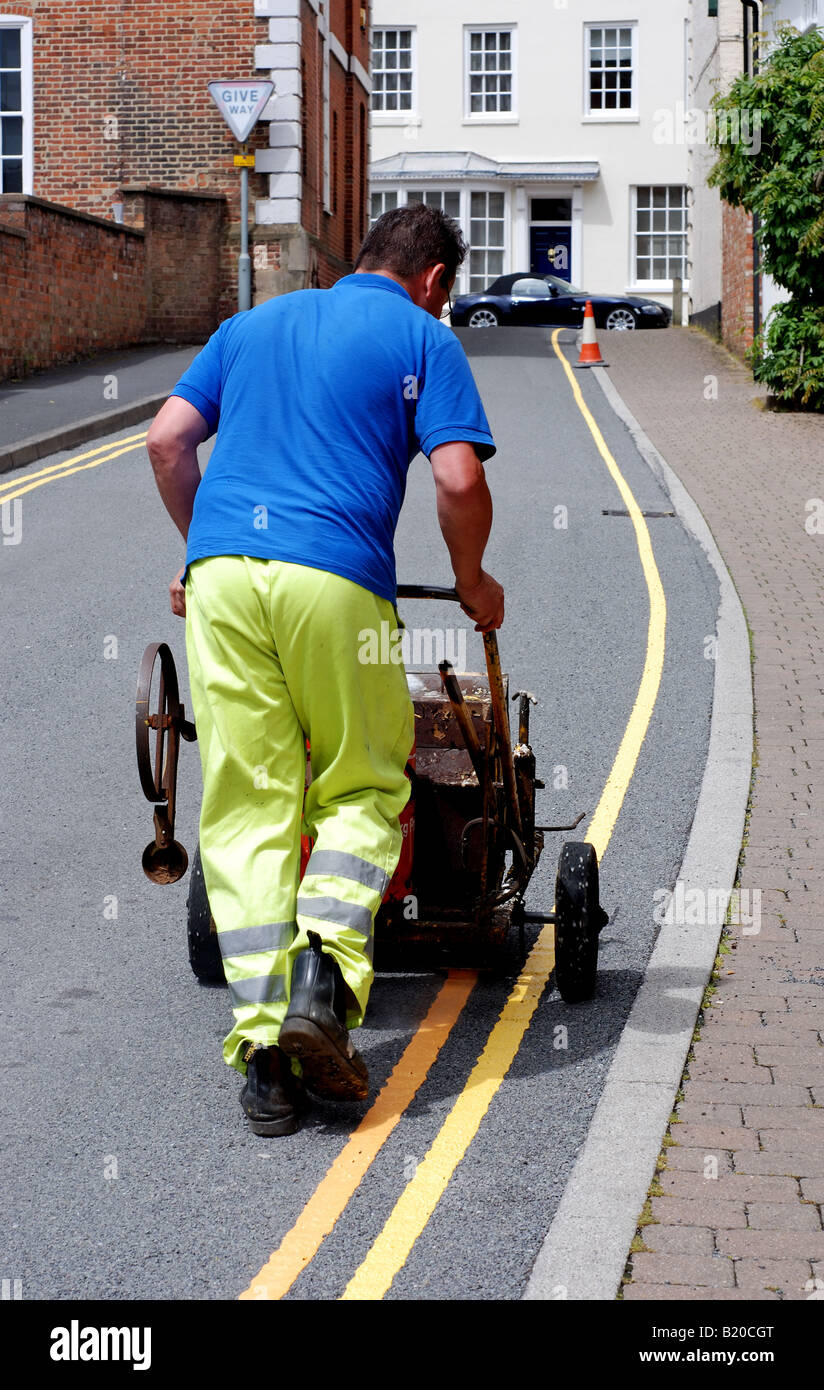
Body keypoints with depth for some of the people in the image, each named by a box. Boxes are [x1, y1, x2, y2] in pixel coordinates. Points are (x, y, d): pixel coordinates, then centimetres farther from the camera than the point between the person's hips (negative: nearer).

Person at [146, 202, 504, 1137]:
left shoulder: (253, 323, 25)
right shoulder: (422, 337, 11)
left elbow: (167, 441, 18)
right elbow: (459, 480, -1)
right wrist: (472, 583, 15)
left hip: (222, 571, 4)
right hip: (336, 578, -3)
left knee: (245, 807, 4)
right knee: (363, 790, 12)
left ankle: (261, 1035, -2)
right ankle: (323, 970, -11)